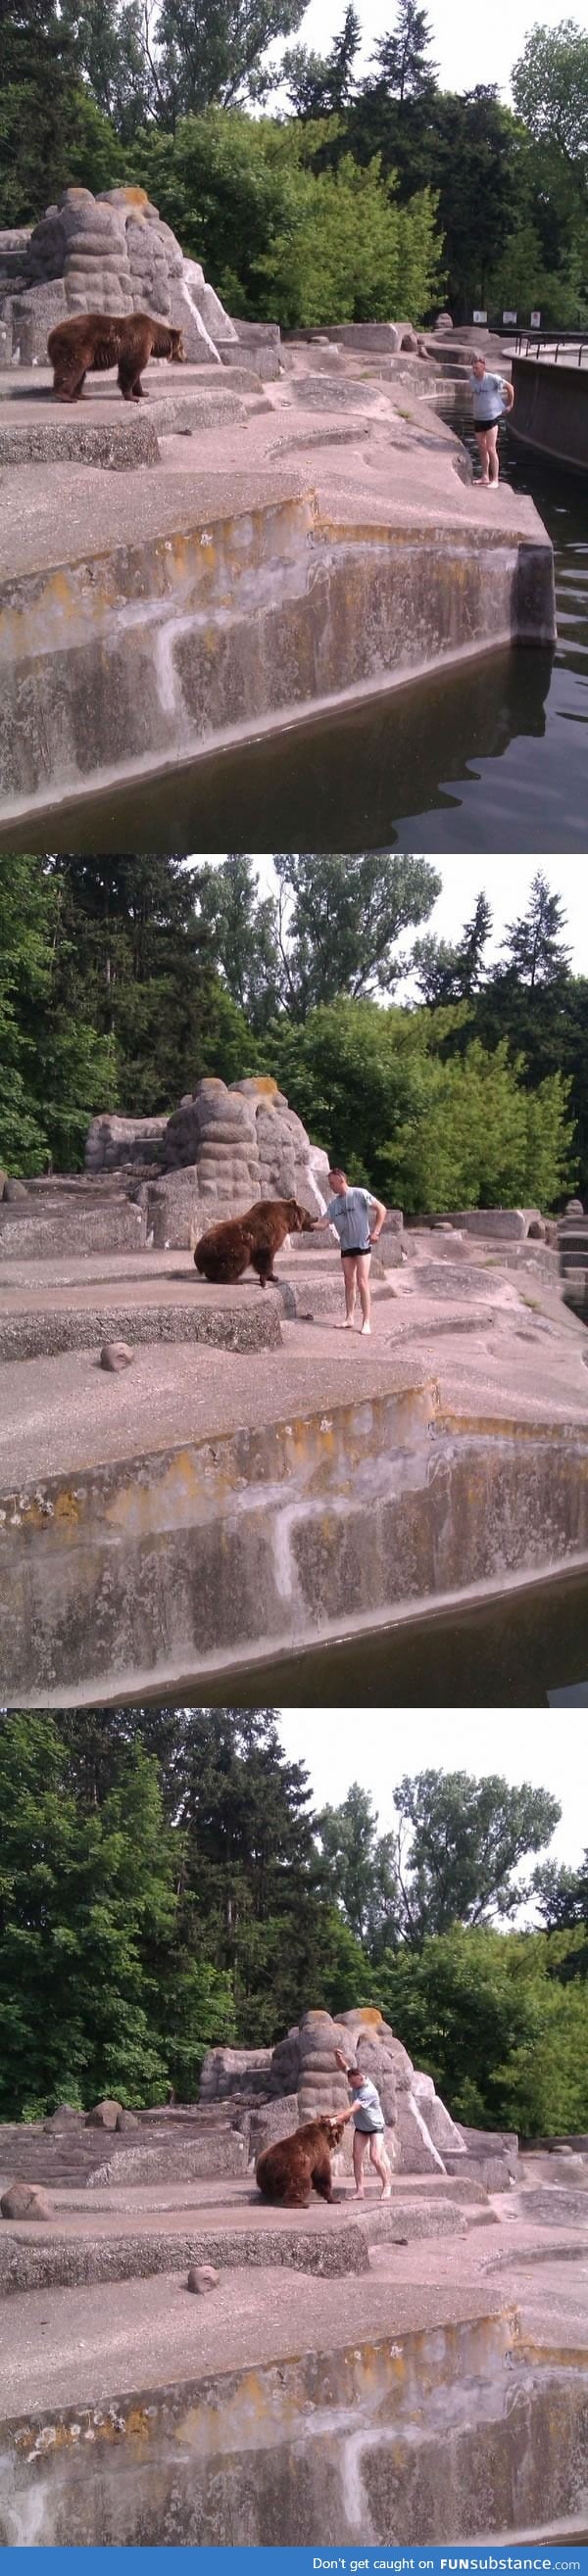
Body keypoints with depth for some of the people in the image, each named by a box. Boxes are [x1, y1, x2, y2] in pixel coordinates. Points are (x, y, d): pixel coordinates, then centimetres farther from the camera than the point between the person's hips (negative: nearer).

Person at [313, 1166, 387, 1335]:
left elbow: (381, 1209, -8)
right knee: (349, 1283, 9)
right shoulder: (334, 1203, 6)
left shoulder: (360, 1195, -11)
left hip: (362, 1245, -6)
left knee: (362, 1282, -10)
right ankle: (349, 1319, 15)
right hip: (346, 1246, 6)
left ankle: (366, 1322, -9)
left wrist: (375, 1231, -13)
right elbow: (324, 1223, 1)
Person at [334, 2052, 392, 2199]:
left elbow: (352, 2111, -39)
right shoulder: (357, 2080, -13)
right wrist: (338, 2056, -27)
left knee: (375, 2158, -16)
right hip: (360, 2127, 7)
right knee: (357, 2157, -1)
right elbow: (344, 2067, -5)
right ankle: (359, 2190, 1)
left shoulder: (368, 2092, -34)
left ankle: (387, 2187, 0)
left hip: (375, 2126, -7)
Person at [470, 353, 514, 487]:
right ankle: (485, 477, 23)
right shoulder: (472, 380, 1)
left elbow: (509, 387, -3)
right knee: (482, 449, 13)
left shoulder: (493, 379, -16)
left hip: (491, 418, -6)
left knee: (491, 449, -9)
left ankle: (495, 480, -5)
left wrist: (510, 405, 4)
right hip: (478, 418, 6)